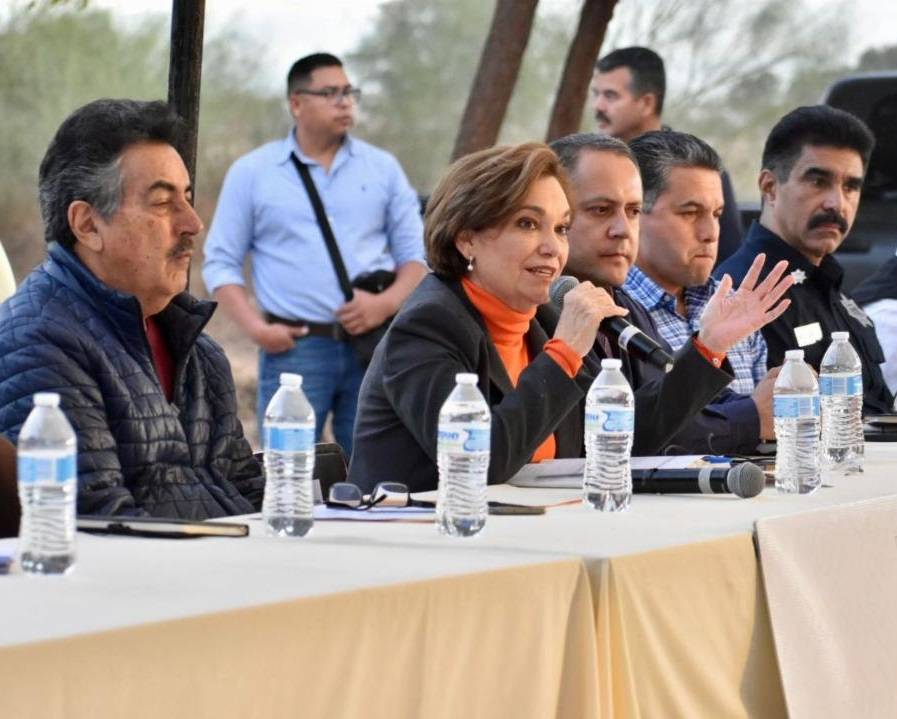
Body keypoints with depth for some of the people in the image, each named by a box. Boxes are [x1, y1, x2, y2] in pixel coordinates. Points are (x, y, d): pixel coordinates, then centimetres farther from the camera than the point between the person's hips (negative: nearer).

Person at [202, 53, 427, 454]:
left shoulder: (383, 168, 11)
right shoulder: (251, 173, 6)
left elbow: (415, 254, 11)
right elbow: (222, 263, 6)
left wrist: (388, 303, -9)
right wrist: (255, 327, -8)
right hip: (294, 347, -2)